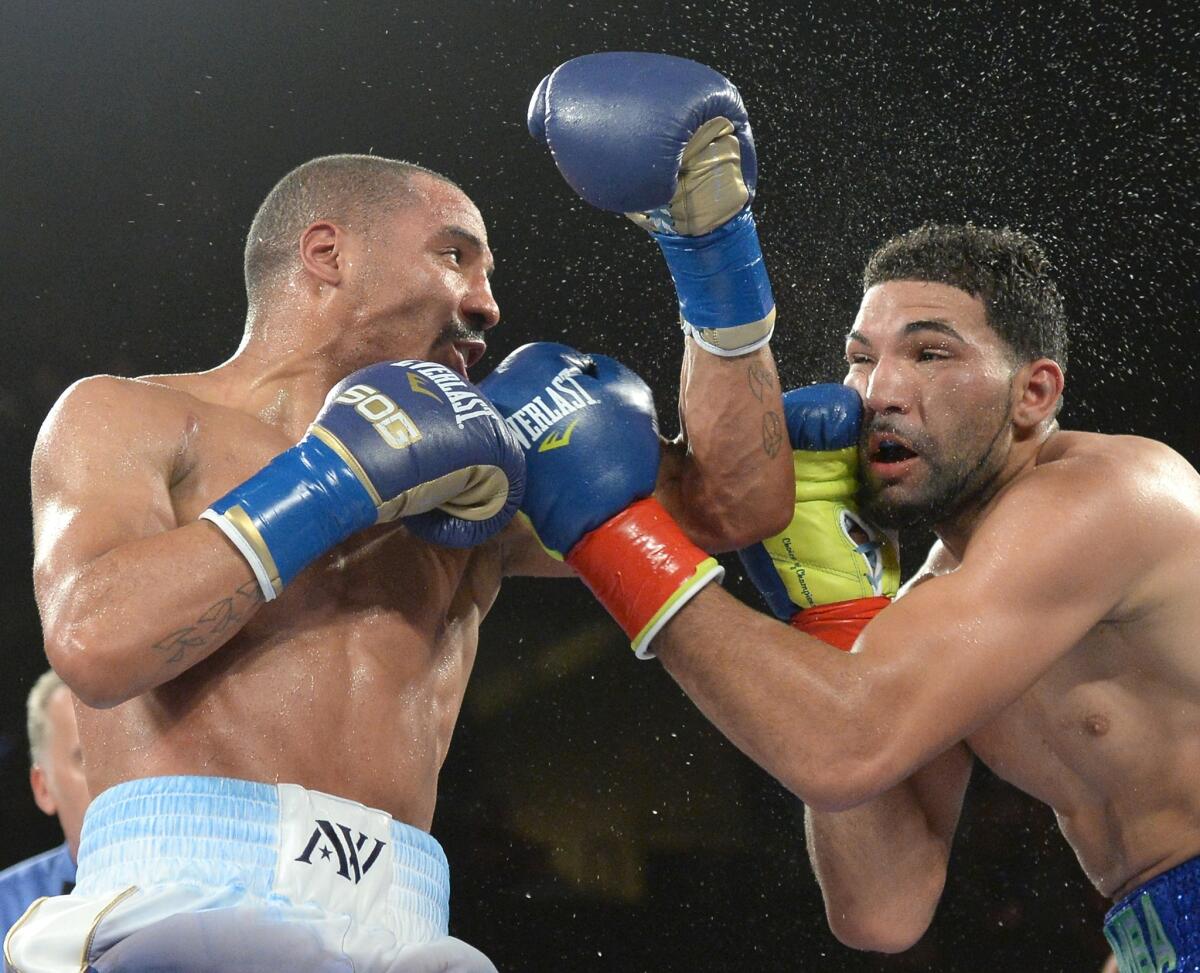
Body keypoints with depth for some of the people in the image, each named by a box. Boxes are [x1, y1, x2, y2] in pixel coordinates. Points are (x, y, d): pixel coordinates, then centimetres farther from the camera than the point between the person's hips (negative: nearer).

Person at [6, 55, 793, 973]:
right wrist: (343, 480, -2)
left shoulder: (471, 471, 27)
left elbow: (733, 502, 25)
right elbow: (96, 641, -7)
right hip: (182, 896, -4)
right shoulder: (124, 419, 13)